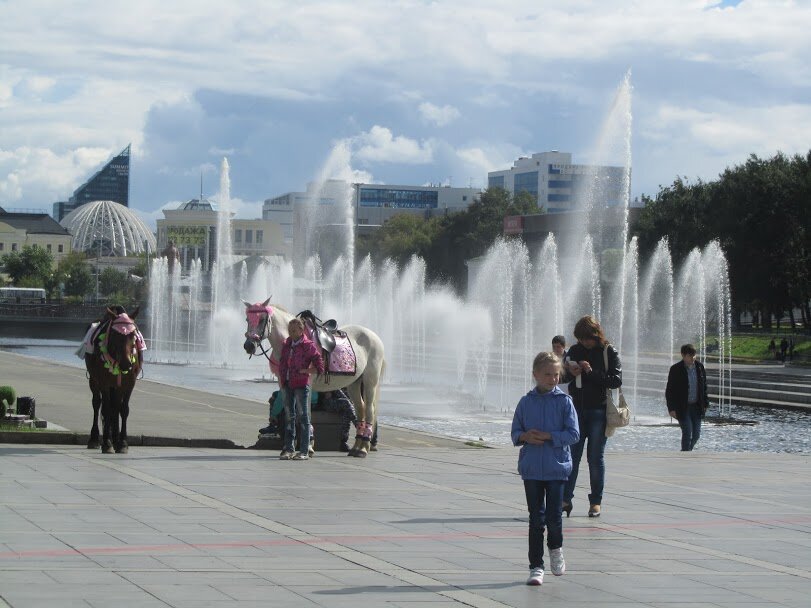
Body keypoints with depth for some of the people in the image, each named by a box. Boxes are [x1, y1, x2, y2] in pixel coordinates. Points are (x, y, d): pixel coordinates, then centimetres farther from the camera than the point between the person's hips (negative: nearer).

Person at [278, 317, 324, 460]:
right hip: (288, 384, 6)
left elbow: (319, 366, -9)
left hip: (301, 385, -6)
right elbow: (282, 363, 21)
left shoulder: (308, 345, -8)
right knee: (289, 416, 10)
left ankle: (304, 451, 1)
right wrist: (281, 379, 11)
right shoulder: (286, 344, 10)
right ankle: (288, 448, 16)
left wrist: (305, 371, -14)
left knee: (303, 417, -2)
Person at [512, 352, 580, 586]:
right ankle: (536, 567, 10)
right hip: (531, 468, 1)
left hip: (556, 468, -1)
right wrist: (526, 437, -13)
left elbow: (573, 433, -7)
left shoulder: (564, 401, -2)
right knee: (536, 518, 3)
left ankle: (555, 549, 31)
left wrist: (547, 436, -16)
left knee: (554, 515, 0)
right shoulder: (526, 402, 4)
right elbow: (515, 432, 9)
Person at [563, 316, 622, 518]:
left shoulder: (609, 352, -4)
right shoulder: (575, 351, 7)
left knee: (596, 458, 2)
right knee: (571, 456, 0)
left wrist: (592, 372, -21)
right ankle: (565, 499, 3)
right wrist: (570, 372, -8)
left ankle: (596, 502, 10)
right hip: (577, 409, 3)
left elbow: (616, 380, -12)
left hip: (599, 412, -3)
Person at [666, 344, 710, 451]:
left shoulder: (699, 367, 3)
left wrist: (705, 404, 9)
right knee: (687, 433, -12)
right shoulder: (675, 369, -10)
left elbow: (704, 386, 13)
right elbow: (669, 391, -7)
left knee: (696, 434, 7)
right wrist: (671, 408, -13)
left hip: (696, 406, 5)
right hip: (682, 408, -5)